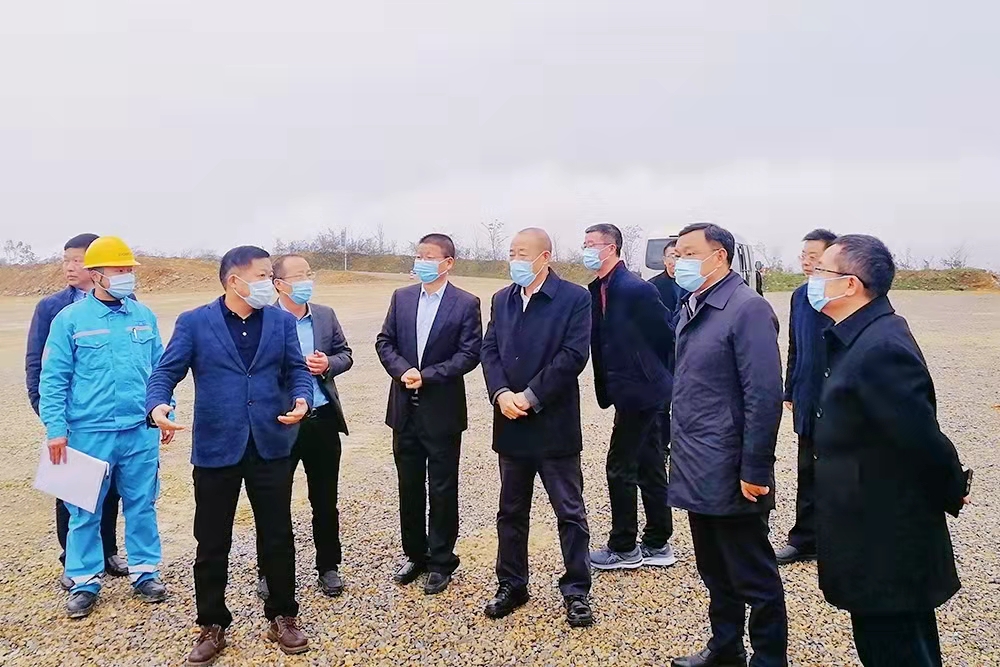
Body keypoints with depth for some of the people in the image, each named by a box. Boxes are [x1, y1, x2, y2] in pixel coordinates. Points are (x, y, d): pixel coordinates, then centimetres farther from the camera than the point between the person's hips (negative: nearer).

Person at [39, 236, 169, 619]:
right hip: (89, 433, -2)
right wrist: (56, 429, -8)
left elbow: (159, 371, 11)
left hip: (141, 432, 3)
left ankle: (145, 573, 25)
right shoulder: (70, 320, -4)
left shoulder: (144, 316, 5)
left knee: (142, 506, 11)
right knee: (85, 511, 8)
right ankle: (85, 582, 23)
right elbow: (53, 379, -3)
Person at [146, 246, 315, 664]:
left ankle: (282, 617, 28)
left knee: (278, 538, 10)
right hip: (215, 450, -2)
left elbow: (297, 370, 6)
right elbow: (165, 372, -3)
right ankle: (212, 626, 27)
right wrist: (157, 406, -24)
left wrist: (302, 399, -15)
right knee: (212, 544, 9)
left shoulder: (282, 322, 5)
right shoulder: (193, 323, -2)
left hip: (271, 447, 2)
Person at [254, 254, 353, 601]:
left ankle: (328, 566, 29)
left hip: (323, 419, 4)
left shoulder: (326, 315, 6)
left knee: (325, 500, 14)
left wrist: (328, 364, -10)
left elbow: (345, 355, 11)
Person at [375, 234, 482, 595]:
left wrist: (427, 375, -18)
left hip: (442, 410, -4)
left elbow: (470, 354, -11)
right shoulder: (401, 297, 7)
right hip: (404, 409, 4)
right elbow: (384, 342, 7)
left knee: (442, 490, 6)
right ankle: (415, 554, 30)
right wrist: (402, 370, -12)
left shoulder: (466, 303, -6)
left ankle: (441, 561, 21)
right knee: (409, 486, 14)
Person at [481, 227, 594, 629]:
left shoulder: (574, 298, -7)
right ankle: (511, 585, 29)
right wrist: (501, 393, -12)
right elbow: (489, 350, 5)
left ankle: (576, 590, 20)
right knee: (511, 511, 14)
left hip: (555, 423, -5)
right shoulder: (502, 300, 11)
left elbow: (573, 356, -15)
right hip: (511, 423, 5)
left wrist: (529, 396, -17)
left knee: (570, 512, 5)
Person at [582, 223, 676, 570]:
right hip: (637, 394, 9)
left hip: (642, 392, -9)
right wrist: (607, 387, 7)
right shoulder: (597, 291, 8)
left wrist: (653, 375, -3)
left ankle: (624, 548, 15)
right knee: (649, 467, 15)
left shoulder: (637, 289, -17)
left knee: (620, 467, 0)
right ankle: (657, 544, 27)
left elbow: (667, 337, -13)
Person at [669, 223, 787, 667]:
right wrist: (682, 453, 14)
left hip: (729, 475, -8)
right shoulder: (691, 307, 10)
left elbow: (764, 397, -20)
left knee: (753, 578, 7)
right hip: (697, 470, 8)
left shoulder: (747, 308, -16)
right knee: (715, 571, 21)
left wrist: (755, 472, -20)